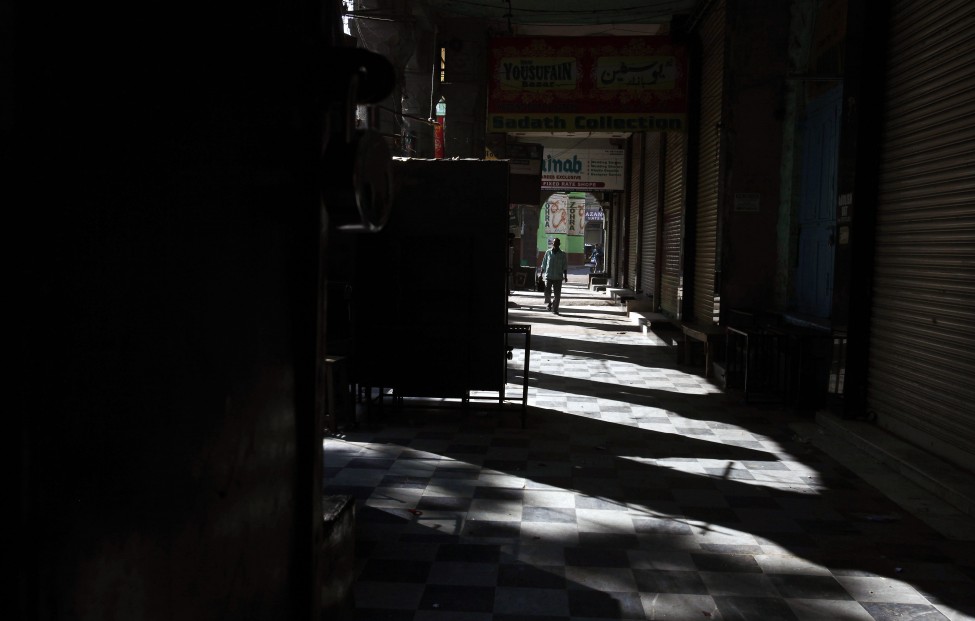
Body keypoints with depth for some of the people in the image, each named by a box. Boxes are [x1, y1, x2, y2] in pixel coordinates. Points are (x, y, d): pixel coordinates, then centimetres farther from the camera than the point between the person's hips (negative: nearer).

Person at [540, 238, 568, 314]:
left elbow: (565, 266, 3)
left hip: (558, 277, 0)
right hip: (548, 276, 0)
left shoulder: (562, 254, 2)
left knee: (557, 294, 0)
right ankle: (548, 303, 22)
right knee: (547, 292, -9)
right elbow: (544, 264, 9)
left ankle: (555, 309, 12)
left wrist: (565, 276, -5)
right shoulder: (548, 252, 4)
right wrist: (541, 274, 8)